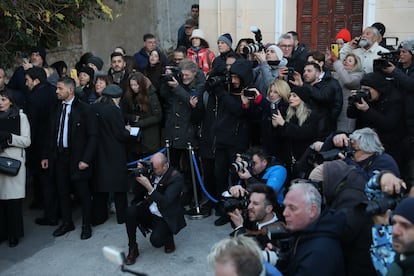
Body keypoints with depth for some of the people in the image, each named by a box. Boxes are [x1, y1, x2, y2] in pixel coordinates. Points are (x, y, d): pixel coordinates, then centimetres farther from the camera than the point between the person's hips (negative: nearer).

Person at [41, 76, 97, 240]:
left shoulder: (84, 109, -8)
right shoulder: (56, 109, 9)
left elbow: (93, 136, -10)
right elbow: (50, 134, 14)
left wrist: (86, 159, -16)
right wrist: (46, 156, 10)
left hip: (77, 157, -5)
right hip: (59, 156, 5)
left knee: (83, 192, 4)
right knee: (62, 192, 13)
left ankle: (86, 225, 18)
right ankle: (67, 223, 29)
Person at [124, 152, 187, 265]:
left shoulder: (176, 178, -19)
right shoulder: (151, 171, -2)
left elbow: (165, 202, -29)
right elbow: (136, 192, 2)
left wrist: (149, 187, -36)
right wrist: (139, 174, -15)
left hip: (166, 218, -5)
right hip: (149, 211, 6)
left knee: (155, 240, -27)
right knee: (131, 211, -23)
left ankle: (168, 238, 12)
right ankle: (133, 249, -7)